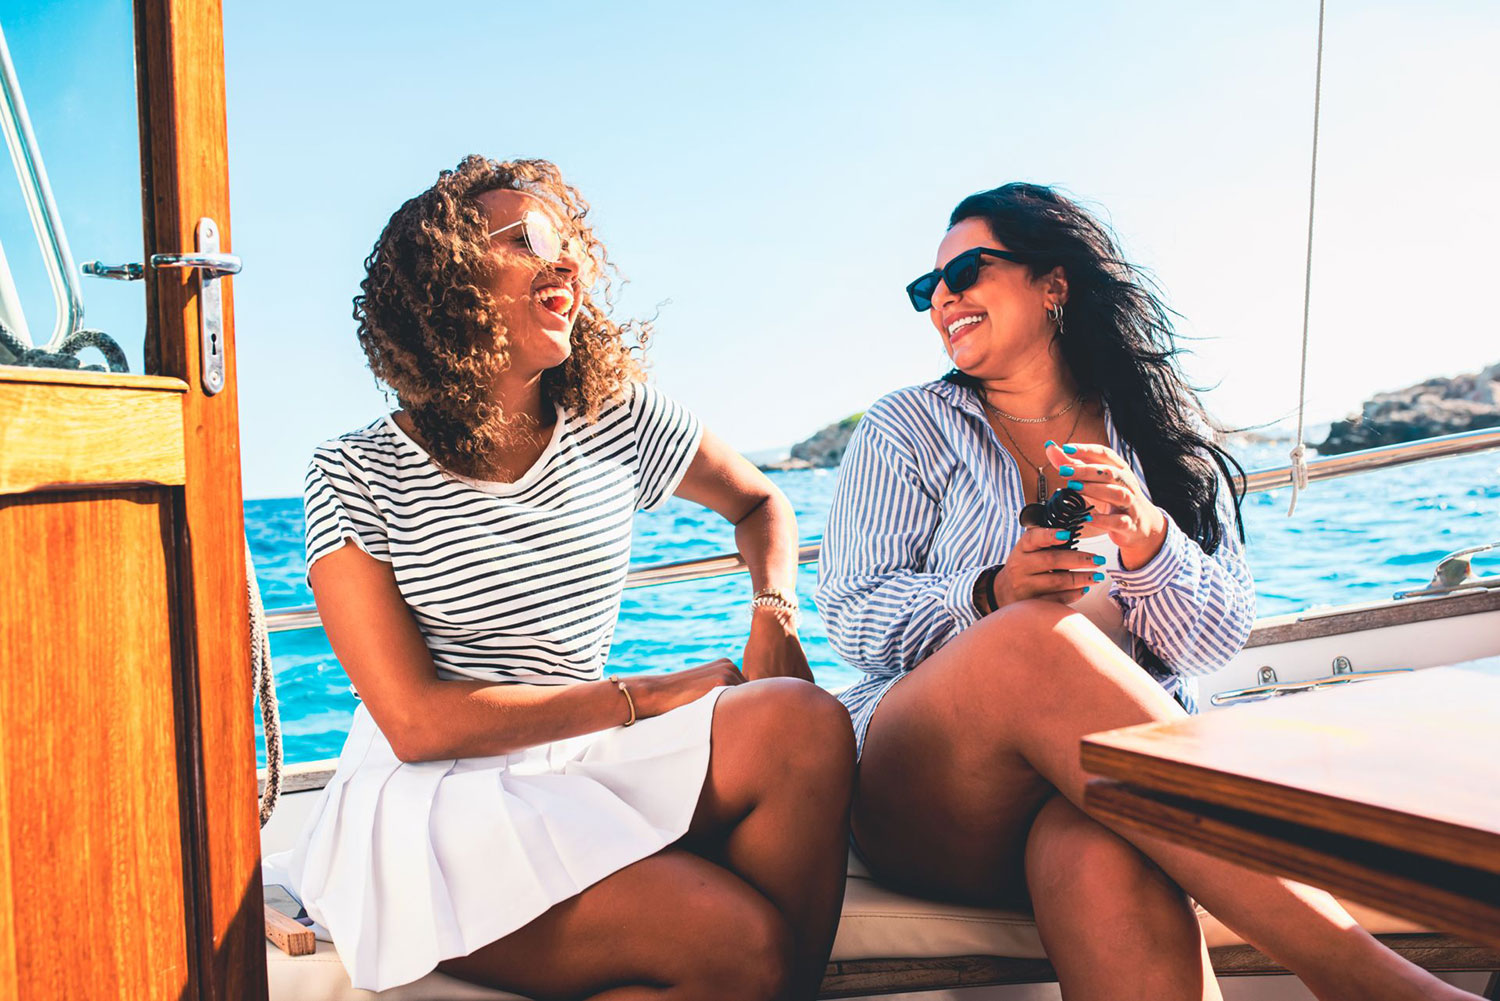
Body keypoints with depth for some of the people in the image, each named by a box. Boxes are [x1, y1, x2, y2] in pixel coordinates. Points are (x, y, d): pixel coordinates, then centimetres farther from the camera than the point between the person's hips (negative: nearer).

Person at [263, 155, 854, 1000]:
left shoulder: (619, 423, 3)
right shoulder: (356, 477, -6)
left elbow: (761, 502, 20)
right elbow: (417, 722, -12)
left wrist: (775, 612, -1)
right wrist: (646, 697, -14)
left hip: (586, 771, 5)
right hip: (432, 808, -4)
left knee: (806, 723, -24)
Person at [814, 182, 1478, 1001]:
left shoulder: (1165, 442, 14)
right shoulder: (904, 429, 10)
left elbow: (1221, 641, 6)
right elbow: (849, 615, -1)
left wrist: (1149, 543, -15)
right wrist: (993, 598, -19)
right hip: (921, 794, 0)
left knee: (1104, 862, -39)